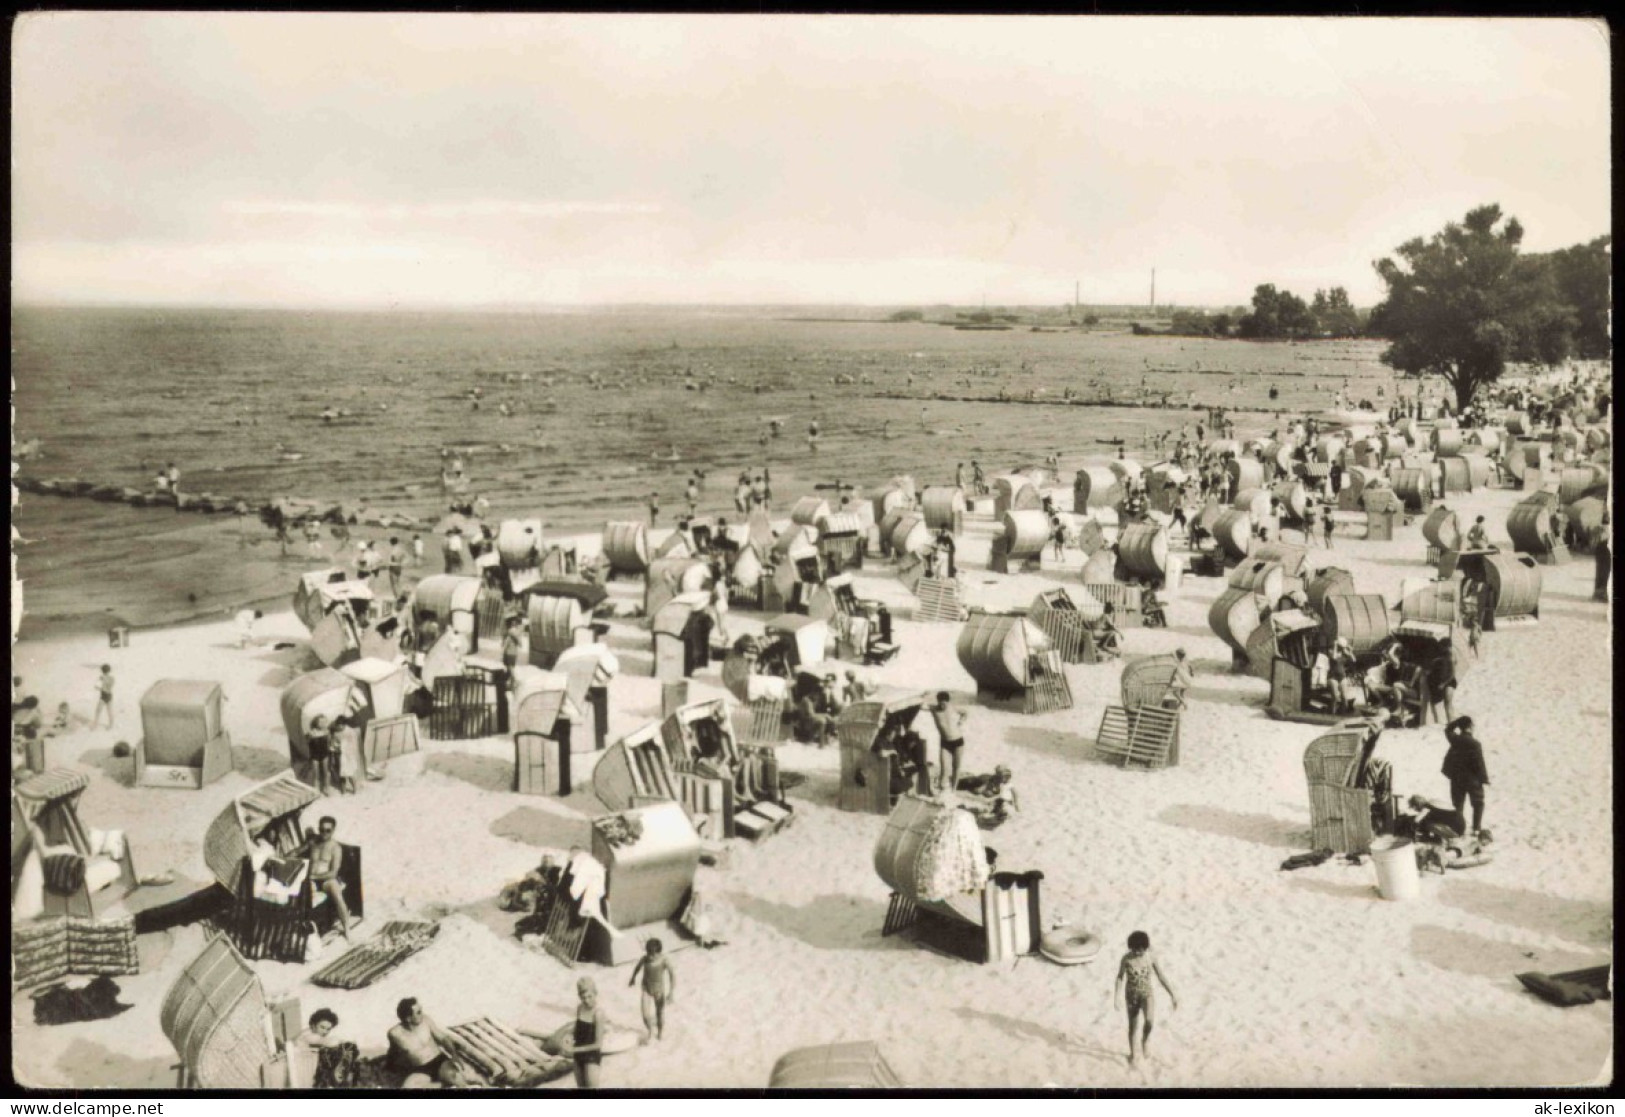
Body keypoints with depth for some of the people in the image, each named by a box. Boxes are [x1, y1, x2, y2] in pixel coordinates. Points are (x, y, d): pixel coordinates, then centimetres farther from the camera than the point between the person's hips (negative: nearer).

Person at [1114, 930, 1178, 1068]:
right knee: (1132, 1026, 10)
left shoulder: (1151, 957, -12)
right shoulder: (1126, 958, -14)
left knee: (1149, 1020, -24)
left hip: (1147, 994, 0)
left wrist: (1172, 994, -4)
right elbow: (1120, 978, -9)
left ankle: (1144, 1041, 8)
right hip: (1132, 995, 0)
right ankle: (1134, 1054, 33)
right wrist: (1117, 996, -20)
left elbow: (1161, 977, -3)